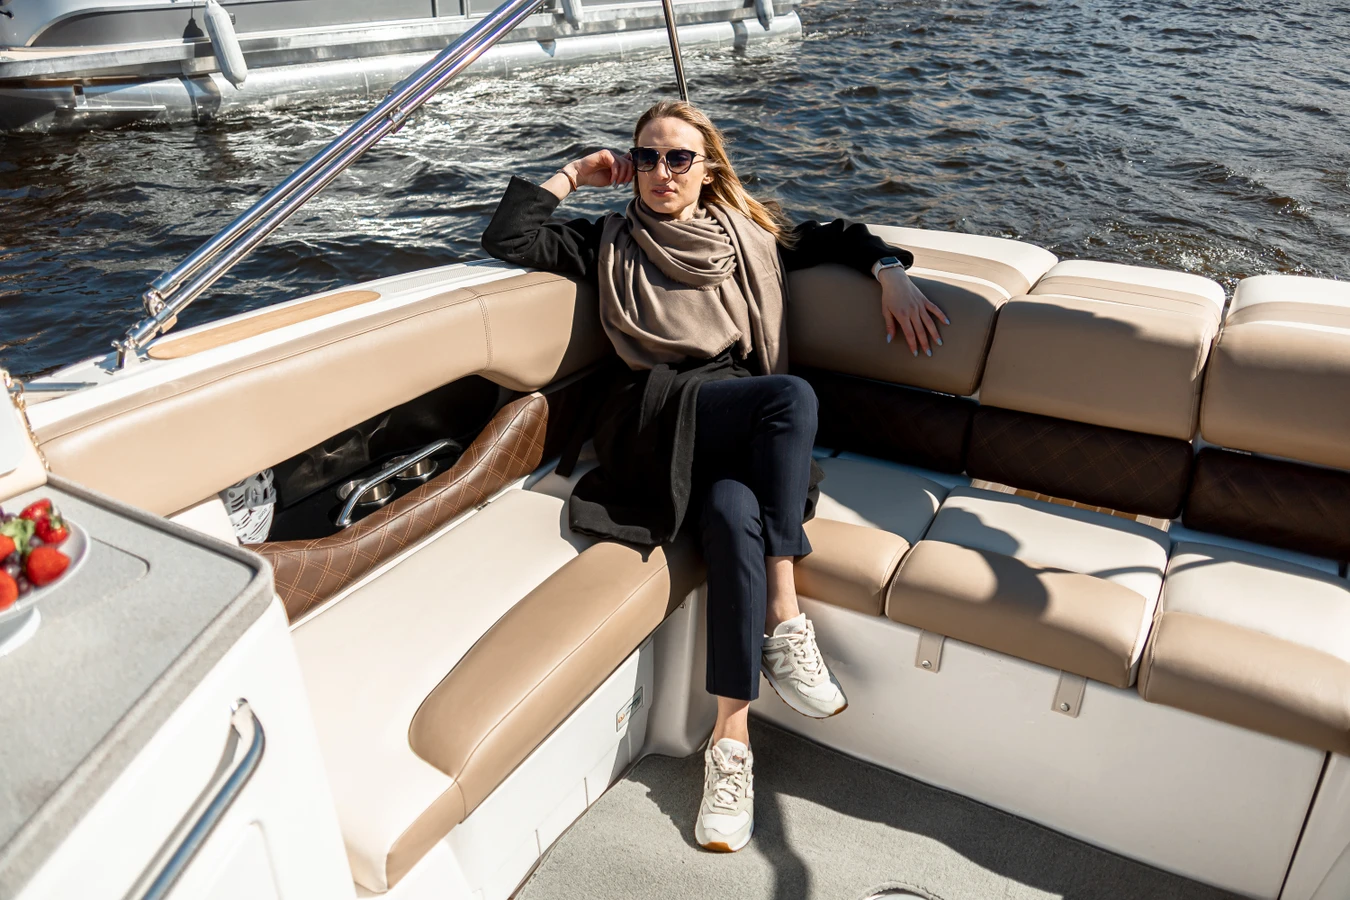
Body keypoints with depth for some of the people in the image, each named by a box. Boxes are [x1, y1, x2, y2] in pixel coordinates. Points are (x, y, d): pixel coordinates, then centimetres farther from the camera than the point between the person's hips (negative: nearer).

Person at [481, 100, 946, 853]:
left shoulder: (750, 232, 23)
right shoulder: (611, 244, 19)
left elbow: (841, 237, 27)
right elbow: (508, 239, 10)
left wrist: (892, 273, 9)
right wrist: (574, 175, 14)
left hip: (743, 428, 2)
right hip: (658, 424, -2)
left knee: (733, 514, -34)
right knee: (792, 393, -32)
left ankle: (732, 737, -27)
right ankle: (786, 619, -27)